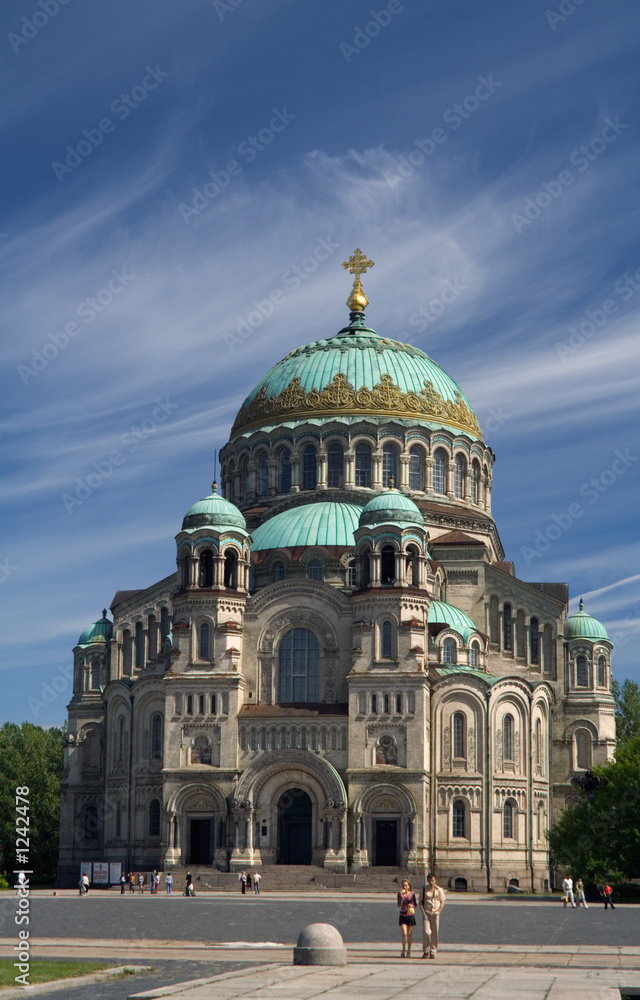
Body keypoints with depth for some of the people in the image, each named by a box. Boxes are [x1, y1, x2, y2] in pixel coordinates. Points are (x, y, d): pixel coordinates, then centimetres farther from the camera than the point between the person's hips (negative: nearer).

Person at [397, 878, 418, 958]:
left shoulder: (412, 894, 1)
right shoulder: (400, 894, -1)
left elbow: (415, 904, 9)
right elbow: (399, 905, -10)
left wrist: (412, 906, -12)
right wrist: (401, 896, -22)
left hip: (410, 915, 1)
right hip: (403, 915, -1)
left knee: (409, 934, 5)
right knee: (404, 934, -11)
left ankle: (409, 952, 15)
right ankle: (404, 951, 2)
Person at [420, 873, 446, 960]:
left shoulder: (439, 890, 5)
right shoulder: (424, 889, 6)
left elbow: (442, 902, 8)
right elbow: (420, 901, 10)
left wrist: (438, 911, -5)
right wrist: (423, 910, -4)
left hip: (435, 913, 0)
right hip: (426, 913, 0)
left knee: (434, 933, 0)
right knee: (426, 932, -12)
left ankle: (433, 952, 9)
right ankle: (426, 951, 0)